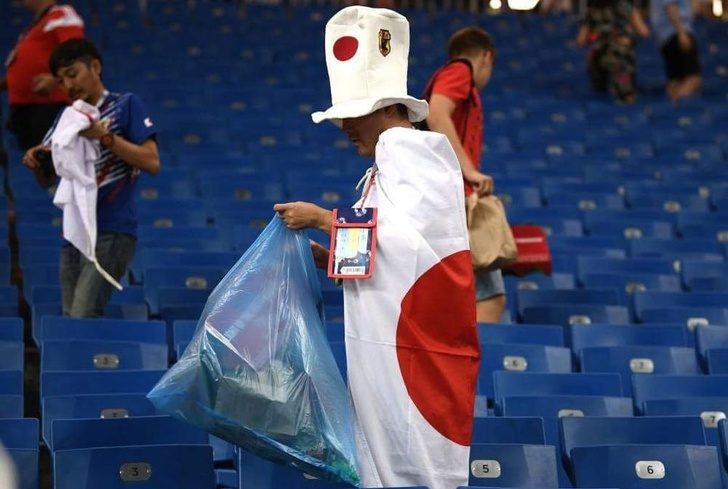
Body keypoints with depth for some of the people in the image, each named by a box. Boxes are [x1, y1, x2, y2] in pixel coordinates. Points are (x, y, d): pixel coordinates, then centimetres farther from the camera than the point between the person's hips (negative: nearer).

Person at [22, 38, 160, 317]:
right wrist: (35, 160, 0)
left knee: (82, 319, -18)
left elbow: (152, 162, -7)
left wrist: (105, 137, -16)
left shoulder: (126, 105, 2)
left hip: (111, 232, -6)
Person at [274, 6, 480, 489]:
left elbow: (405, 238, -19)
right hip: (392, 343, 9)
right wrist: (326, 256, 5)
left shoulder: (407, 146, -10)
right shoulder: (390, 160, 18)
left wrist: (323, 218, -11)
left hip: (413, 346, -9)